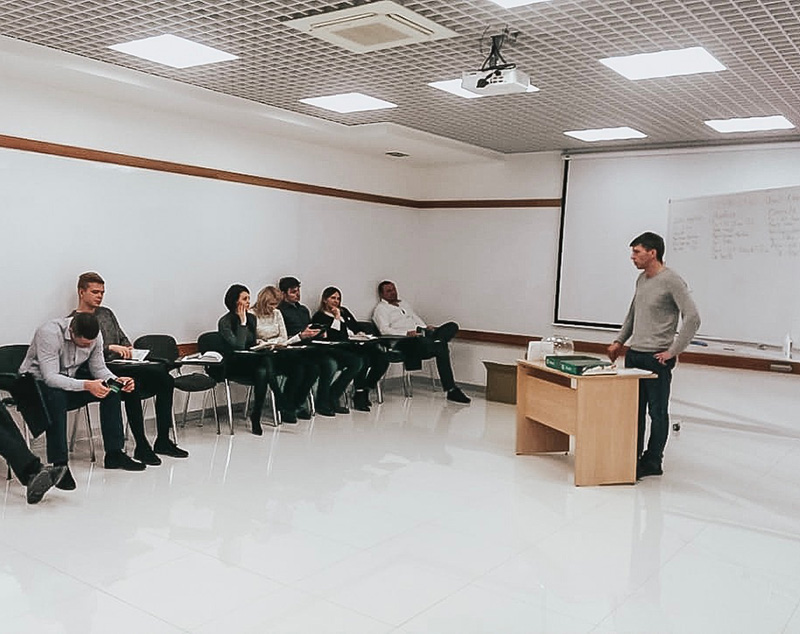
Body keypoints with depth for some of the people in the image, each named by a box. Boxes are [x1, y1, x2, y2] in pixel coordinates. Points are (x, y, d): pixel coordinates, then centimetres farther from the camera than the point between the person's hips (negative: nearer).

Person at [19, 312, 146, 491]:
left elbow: (99, 368, -2)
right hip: (36, 382, -6)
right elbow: (50, 378, -36)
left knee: (110, 390, -13)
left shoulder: (95, 336, -10)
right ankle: (60, 465, -32)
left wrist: (117, 380, -23)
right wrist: (86, 385, -48)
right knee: (56, 397, -39)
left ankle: (114, 454, -6)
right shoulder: (49, 333, -30)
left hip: (68, 382, 6)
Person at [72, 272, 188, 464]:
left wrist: (129, 350, 6)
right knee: (131, 385, -37)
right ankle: (141, 447, -30)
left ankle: (162, 441, -10)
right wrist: (110, 348, -20)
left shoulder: (106, 313, 25)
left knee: (165, 380, -15)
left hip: (123, 365, 7)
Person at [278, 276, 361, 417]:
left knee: (355, 361, -6)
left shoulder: (303, 309, 28)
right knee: (330, 364, -35)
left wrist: (320, 333, 6)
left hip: (316, 346, 8)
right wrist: (300, 336, -23)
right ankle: (321, 403, -12)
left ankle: (332, 398, 1)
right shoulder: (280, 311, 0)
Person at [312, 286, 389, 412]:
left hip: (357, 345, 7)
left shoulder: (344, 311, 28)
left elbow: (358, 327, 29)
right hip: (339, 349, -7)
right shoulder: (319, 317, 6)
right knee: (363, 359, -35)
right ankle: (359, 395, -24)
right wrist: (337, 318, -2)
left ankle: (365, 390, -6)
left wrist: (361, 333, 7)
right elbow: (331, 336, -9)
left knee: (382, 357, -17)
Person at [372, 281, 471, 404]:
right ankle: (451, 390, -28)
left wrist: (426, 327, 6)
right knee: (441, 348, -31)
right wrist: (407, 333, -23)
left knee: (452, 326, -14)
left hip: (423, 334, 8)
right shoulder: (380, 309, 6)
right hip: (406, 342, -8)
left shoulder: (404, 303, 31)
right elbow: (385, 330, -9)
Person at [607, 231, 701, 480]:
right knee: (633, 409, 11)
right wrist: (619, 341, 19)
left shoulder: (672, 281, -13)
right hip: (634, 354, 8)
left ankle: (652, 462, 11)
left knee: (657, 412, 3)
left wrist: (673, 352, -17)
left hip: (656, 359, -8)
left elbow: (692, 318, -18)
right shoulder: (642, 279, 12)